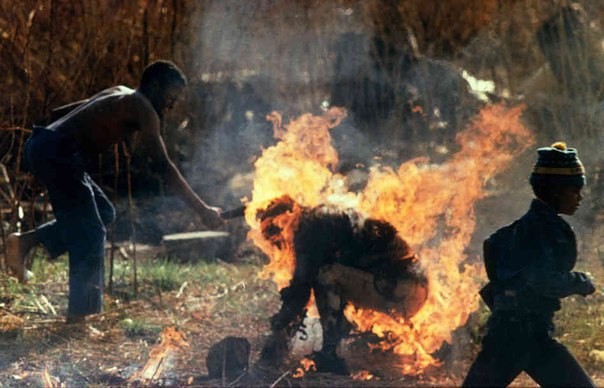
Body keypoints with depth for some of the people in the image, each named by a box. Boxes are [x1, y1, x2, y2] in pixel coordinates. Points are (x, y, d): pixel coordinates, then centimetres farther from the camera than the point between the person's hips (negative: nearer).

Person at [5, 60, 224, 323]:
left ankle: (26, 241, 9)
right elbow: (163, 166, -12)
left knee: (104, 213, 16)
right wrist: (202, 209, -12)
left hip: (40, 149, 9)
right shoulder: (143, 109, -4)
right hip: (56, 153, -9)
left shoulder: (120, 95, 23)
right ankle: (80, 313, -3)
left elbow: (61, 112, 29)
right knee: (89, 233, -3)